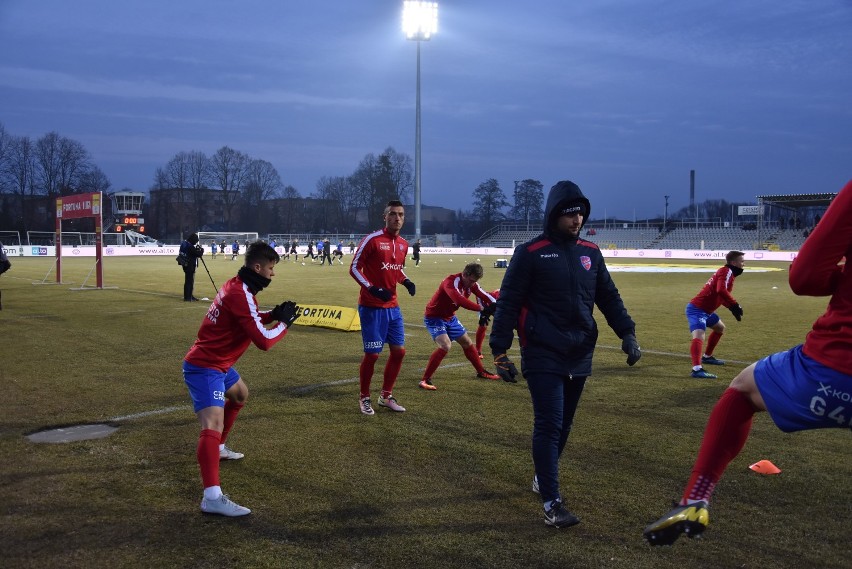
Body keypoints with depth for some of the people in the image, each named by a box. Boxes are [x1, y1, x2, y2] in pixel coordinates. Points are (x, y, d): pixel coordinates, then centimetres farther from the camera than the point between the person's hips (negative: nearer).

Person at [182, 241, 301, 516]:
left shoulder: (236, 287, 6)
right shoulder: (241, 295, -23)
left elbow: (248, 319, 22)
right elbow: (264, 341, -25)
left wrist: (273, 314, 4)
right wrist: (285, 323, -8)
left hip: (218, 363, 11)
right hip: (204, 368, -11)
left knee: (240, 395, 35)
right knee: (213, 423, -25)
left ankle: (218, 448, 48)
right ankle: (212, 497, -37)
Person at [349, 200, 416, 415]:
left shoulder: (403, 244, 9)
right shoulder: (372, 239, -13)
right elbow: (354, 268, -10)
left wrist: (406, 282, 2)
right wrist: (372, 288, -21)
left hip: (392, 306, 7)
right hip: (371, 307, -7)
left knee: (399, 351, 8)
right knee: (372, 354, -3)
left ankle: (386, 396, 24)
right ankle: (364, 398, 16)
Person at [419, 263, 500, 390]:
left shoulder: (471, 283, -5)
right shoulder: (451, 282, -31)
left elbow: (484, 296, -8)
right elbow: (460, 300, -47)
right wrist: (481, 308, -52)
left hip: (450, 318, 9)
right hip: (434, 318, -9)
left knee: (467, 343, 16)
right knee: (445, 346, -26)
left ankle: (481, 372, 37)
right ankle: (425, 380, -21)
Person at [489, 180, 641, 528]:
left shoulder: (590, 253, 10)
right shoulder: (530, 254, -6)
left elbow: (609, 297, 16)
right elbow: (508, 303, -6)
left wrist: (627, 333, 5)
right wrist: (499, 350, -10)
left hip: (579, 356, 6)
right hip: (543, 356, -6)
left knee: (563, 424, 14)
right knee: (549, 425, -8)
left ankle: (543, 477, 35)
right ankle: (552, 504, -5)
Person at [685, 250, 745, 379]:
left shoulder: (726, 272, 16)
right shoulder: (727, 271, -13)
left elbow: (721, 296, 24)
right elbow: (721, 291, -31)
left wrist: (732, 308, 11)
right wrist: (735, 306, -24)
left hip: (705, 309, 11)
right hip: (697, 309, -11)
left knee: (720, 328, 31)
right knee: (698, 336, -28)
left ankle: (707, 357, 41)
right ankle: (697, 369, -45)